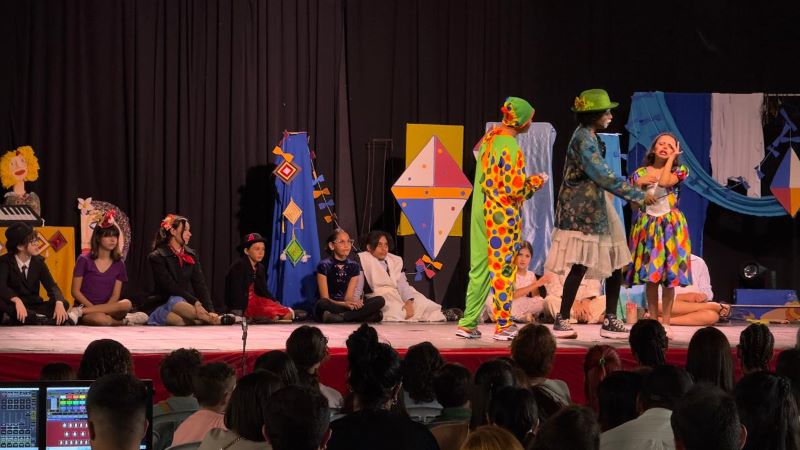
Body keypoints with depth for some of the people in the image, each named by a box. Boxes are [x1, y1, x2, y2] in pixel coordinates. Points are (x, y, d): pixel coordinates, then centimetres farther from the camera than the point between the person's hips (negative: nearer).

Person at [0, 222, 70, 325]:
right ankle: (42, 319, -45)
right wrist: (17, 301, -43)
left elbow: (51, 285, -4)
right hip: (14, 306, -3)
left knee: (64, 304, -21)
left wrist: (59, 303, -27)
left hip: (34, 307, 3)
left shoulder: (38, 261, 5)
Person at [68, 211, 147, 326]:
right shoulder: (84, 260, 1)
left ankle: (80, 311, -25)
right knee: (102, 320, -43)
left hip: (108, 307, 5)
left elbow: (115, 295, 5)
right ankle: (125, 321, -14)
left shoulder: (118, 264, 11)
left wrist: (105, 309, -17)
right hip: (86, 306, -5)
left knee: (126, 304, -32)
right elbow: (75, 291, -2)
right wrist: (93, 308, -15)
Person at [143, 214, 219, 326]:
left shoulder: (192, 255, 14)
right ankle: (215, 321, -45)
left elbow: (200, 284, 3)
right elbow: (169, 287, -13)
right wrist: (195, 302, -25)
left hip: (187, 304, 4)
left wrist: (210, 310, -14)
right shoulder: (156, 257, -1)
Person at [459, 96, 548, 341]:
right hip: (502, 216, -8)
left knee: (479, 268, 12)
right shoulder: (511, 149, -20)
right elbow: (516, 190, -20)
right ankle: (503, 326, 7)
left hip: (481, 210, 8)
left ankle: (468, 323, 14)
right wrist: (536, 181, -1)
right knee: (503, 269, 1)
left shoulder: (489, 137, 5)